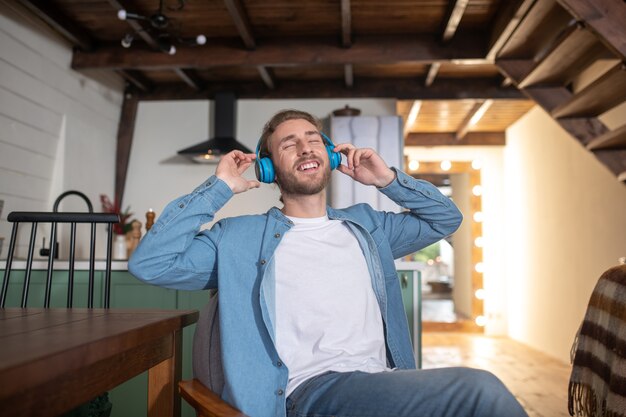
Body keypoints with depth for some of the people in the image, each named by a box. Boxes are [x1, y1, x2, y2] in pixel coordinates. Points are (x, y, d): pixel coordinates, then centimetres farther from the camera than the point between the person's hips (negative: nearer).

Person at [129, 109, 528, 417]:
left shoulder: (365, 225, 24)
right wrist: (219, 188, 4)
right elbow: (149, 263, 3)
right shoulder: (240, 236, 12)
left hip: (385, 385, 6)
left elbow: (447, 217, 30)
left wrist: (389, 179, 17)